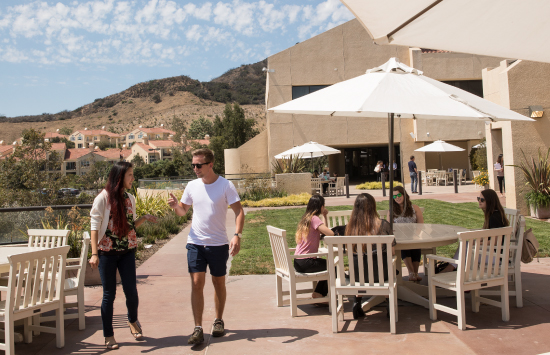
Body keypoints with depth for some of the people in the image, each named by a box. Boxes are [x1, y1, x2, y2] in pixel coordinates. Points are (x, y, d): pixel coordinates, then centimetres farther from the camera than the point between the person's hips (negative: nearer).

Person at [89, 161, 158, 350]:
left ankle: (133, 321, 31)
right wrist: (94, 253, -17)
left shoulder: (130, 198, 8)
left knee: (131, 290, 2)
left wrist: (144, 218, -3)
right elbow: (95, 225, -11)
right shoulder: (103, 197, -8)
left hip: (127, 251, 4)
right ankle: (108, 335, 19)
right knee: (109, 293, 4)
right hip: (107, 251, -4)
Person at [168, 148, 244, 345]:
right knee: (196, 283, -5)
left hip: (219, 244, -2)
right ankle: (198, 329, 2)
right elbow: (183, 210, 12)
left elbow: (239, 211, -10)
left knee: (219, 283, 11)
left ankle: (219, 321, 31)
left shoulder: (225, 185, -9)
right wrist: (175, 205, -12)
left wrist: (237, 235, -24)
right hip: (196, 242, 2)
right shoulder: (192, 186, 2)